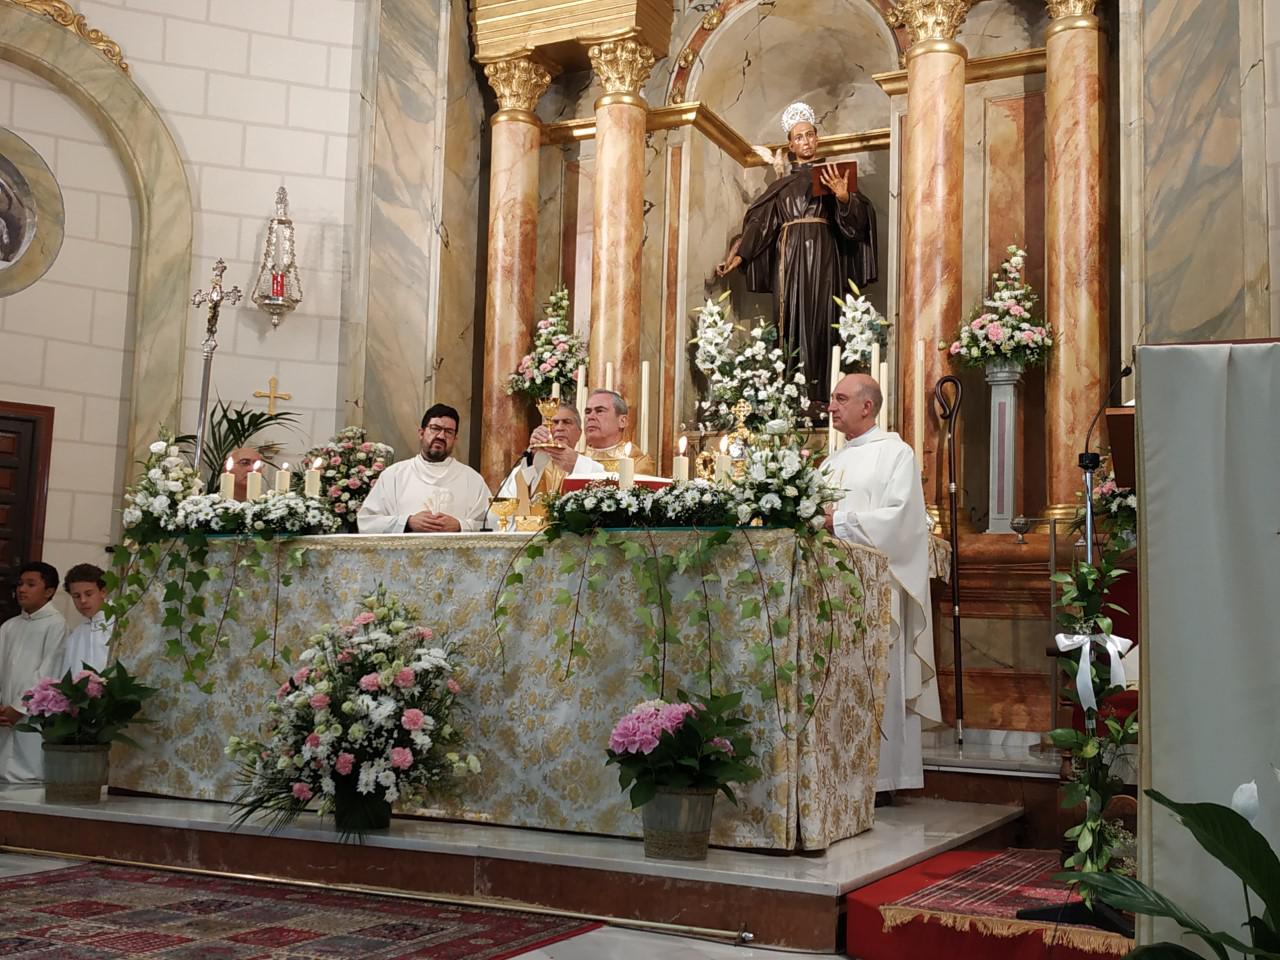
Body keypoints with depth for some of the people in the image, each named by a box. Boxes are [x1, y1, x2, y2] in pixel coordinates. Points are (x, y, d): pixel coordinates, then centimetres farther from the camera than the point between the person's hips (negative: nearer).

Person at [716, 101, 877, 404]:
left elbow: (857, 217, 1)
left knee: (820, 324, -9)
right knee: (792, 325, -4)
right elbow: (758, 223, 9)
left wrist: (844, 197, -19)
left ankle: (819, 400, -11)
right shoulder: (781, 185, 18)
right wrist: (737, 255, -3)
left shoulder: (831, 176, 13)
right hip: (790, 260, 2)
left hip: (823, 258, -2)